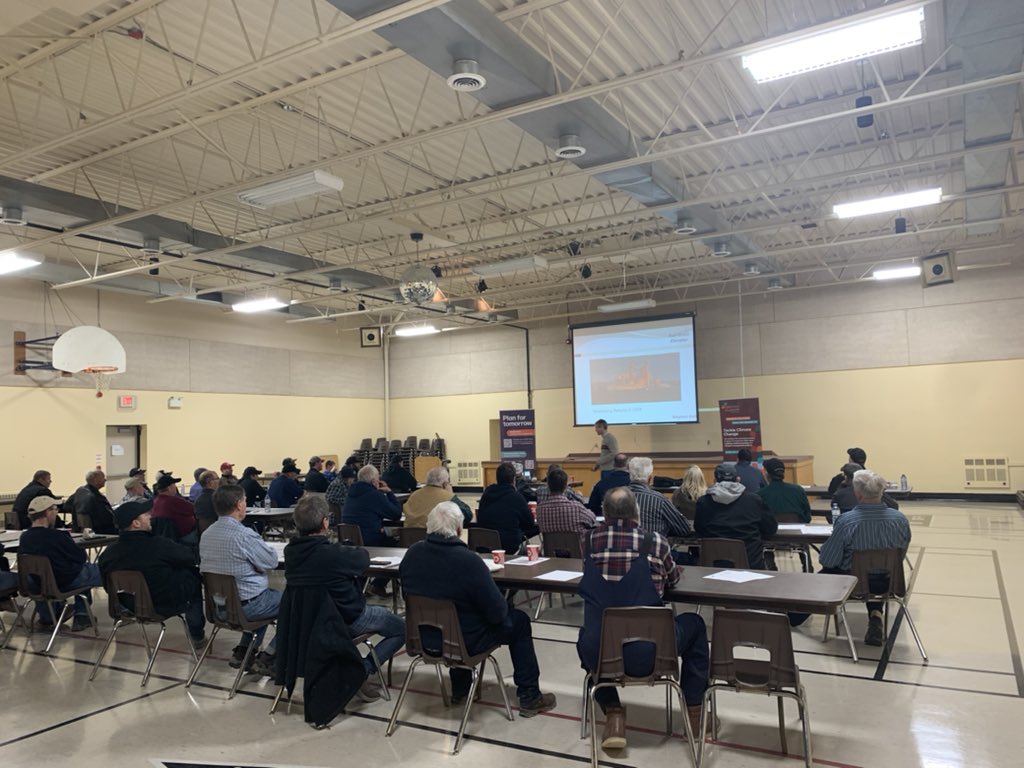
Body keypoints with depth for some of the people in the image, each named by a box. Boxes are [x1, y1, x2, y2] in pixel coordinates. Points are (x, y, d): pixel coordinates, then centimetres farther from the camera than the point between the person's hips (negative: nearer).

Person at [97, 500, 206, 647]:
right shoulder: (159, 545, -29)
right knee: (194, 575, 19)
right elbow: (190, 557, -13)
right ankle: (197, 635, 29)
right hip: (167, 605, -6)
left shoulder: (107, 553, -11)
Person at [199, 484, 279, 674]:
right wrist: (267, 547, 3)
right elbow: (271, 562, -14)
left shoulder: (206, 534, 2)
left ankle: (242, 651, 25)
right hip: (245, 605, -8)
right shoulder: (244, 535, -24)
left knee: (271, 595, 30)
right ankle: (266, 660, 6)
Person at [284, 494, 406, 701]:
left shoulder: (290, 552, -13)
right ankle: (363, 671, -3)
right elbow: (364, 558, -10)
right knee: (403, 628, 10)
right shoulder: (336, 554, -32)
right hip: (347, 619, -7)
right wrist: (351, 550, 8)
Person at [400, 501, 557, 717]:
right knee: (519, 621, 14)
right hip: (464, 641, -6)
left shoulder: (411, 554, -9)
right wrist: (501, 609, 3)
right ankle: (529, 697, 20)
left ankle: (459, 690, 43)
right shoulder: (468, 560, -27)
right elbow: (497, 612, -20)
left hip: (423, 637, 6)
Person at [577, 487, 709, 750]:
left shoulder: (589, 540, 1)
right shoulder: (655, 541, -4)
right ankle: (694, 712, 30)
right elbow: (673, 578, 17)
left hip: (599, 655, 1)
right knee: (694, 624, 28)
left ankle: (613, 715, 24)